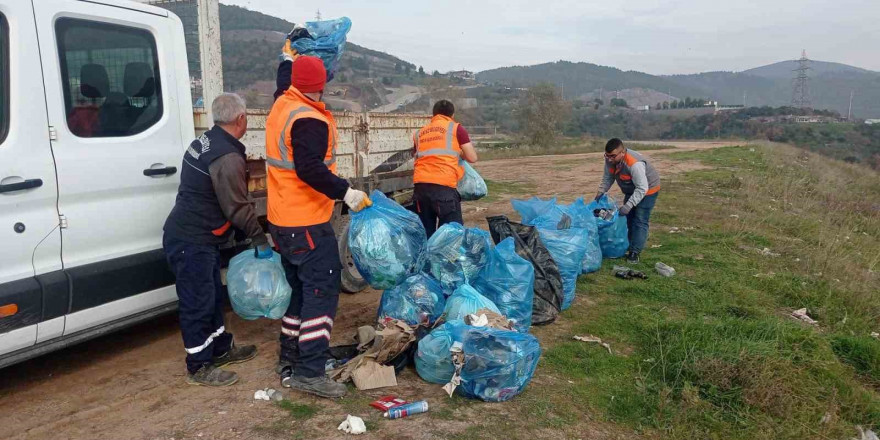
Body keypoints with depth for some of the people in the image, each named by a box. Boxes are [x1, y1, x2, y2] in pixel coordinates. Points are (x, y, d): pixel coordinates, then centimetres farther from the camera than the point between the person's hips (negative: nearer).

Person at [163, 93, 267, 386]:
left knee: (213, 295, 20)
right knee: (198, 302, 0)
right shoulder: (228, 158, -22)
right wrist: (259, 239, -7)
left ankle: (221, 349, 34)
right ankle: (199, 367, 12)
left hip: (195, 237, 10)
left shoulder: (205, 142, 9)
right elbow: (237, 207, -20)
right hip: (191, 242, -10)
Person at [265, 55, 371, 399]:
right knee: (322, 291, -6)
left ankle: (290, 359, 26)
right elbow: (310, 170, -29)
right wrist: (346, 193, -25)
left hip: (283, 221, 10)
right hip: (307, 223, -10)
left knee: (300, 288, 18)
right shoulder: (309, 121, -19)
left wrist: (290, 57, 41)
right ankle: (309, 372, -6)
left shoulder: (281, 107, 9)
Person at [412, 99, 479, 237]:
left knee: (426, 233, 11)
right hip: (443, 187, -5)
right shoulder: (456, 128, 10)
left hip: (420, 186, 5)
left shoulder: (420, 133, 23)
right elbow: (472, 158, 8)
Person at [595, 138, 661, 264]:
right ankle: (630, 247, 25)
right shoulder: (610, 160, -18)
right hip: (631, 191, 8)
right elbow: (607, 178, -1)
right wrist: (601, 192, -12)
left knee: (640, 221, -12)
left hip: (647, 190, -8)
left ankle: (635, 252, -10)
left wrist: (628, 206, -42)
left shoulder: (635, 164, -41)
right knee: (629, 219, 13)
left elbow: (642, 189, -39)